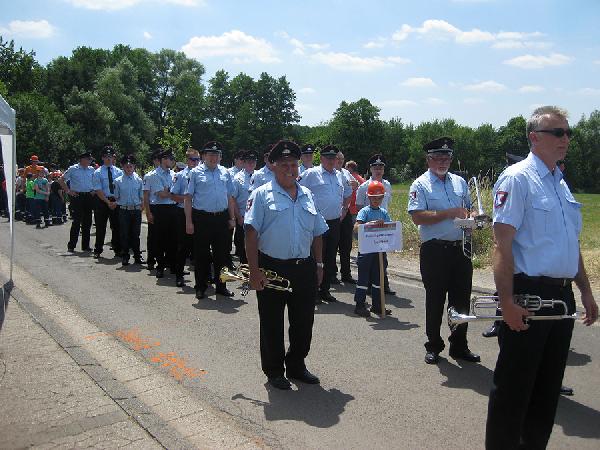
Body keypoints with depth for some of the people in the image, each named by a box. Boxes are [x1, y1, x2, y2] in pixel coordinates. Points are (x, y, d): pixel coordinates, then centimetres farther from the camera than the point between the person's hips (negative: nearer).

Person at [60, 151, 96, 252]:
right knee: (77, 221, -6)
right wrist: (68, 191, -3)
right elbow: (61, 180, 4)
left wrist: (94, 190, 8)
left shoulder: (91, 170, 11)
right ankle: (71, 245, 5)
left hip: (89, 197, 4)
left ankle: (85, 245, 15)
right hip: (77, 196, -4)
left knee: (87, 221, 6)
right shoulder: (73, 169, -1)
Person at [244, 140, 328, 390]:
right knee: (272, 323, 7)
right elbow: (251, 234, -11)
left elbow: (317, 234, 18)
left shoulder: (307, 196, 13)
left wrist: (318, 264, 12)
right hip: (272, 268, -4)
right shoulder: (262, 195, -3)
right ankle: (274, 371, 24)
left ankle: (296, 366, 31)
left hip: (304, 269, 5)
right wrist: (254, 271, -17)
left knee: (303, 322, 13)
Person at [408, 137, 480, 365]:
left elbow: (468, 209, 24)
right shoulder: (421, 185, -4)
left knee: (462, 299, 11)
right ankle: (433, 346, 20)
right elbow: (417, 217, -16)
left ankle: (459, 346, 25)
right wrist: (450, 213, -19)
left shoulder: (460, 182, 14)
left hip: (460, 249, 5)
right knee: (435, 300, 5)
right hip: (434, 250, -5)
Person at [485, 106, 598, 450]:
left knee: (549, 385, 18)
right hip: (528, 295, -8)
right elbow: (503, 244, -17)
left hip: (562, 295, 8)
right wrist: (507, 302, -22)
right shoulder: (518, 178, -11)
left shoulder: (561, 181, 14)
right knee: (514, 386, 3)